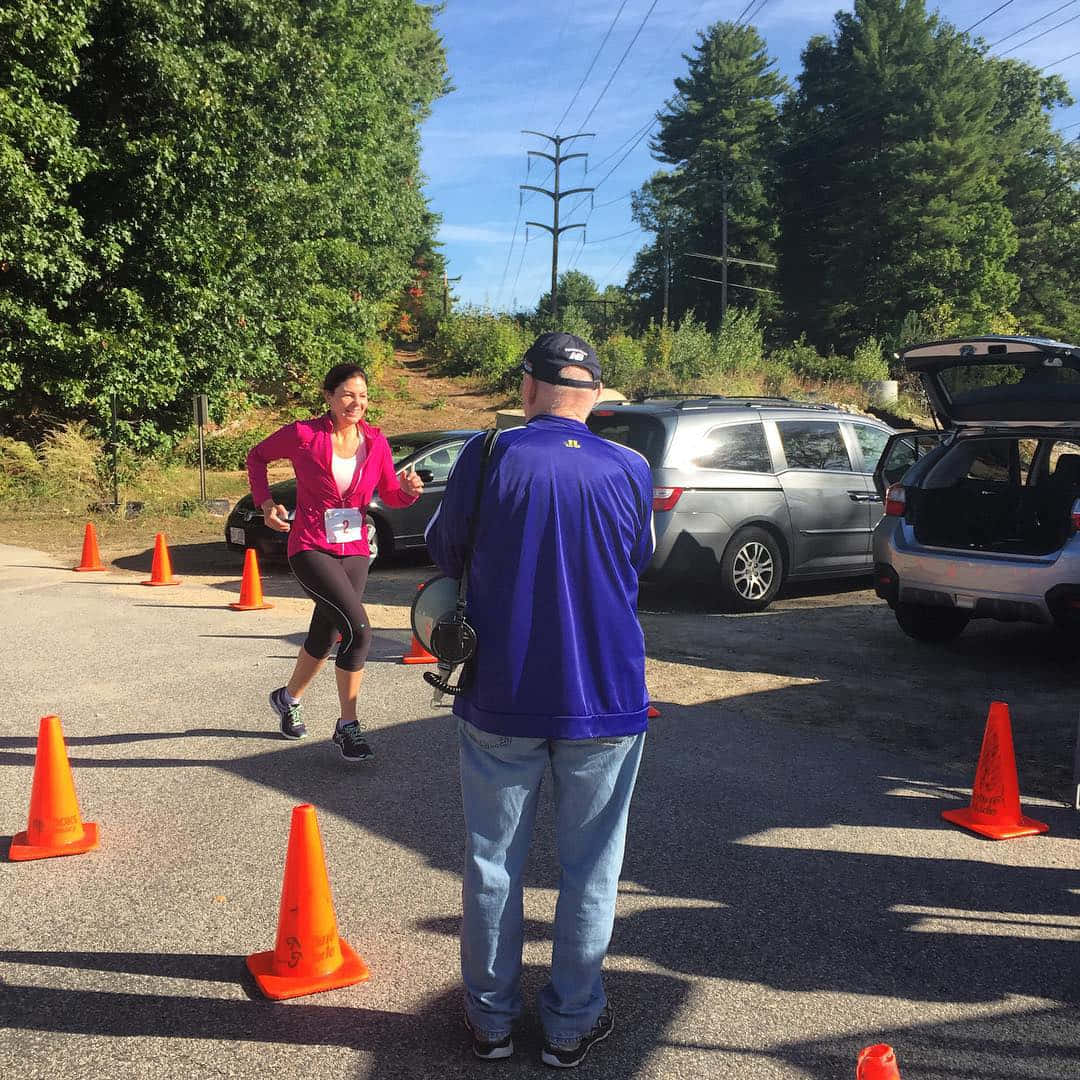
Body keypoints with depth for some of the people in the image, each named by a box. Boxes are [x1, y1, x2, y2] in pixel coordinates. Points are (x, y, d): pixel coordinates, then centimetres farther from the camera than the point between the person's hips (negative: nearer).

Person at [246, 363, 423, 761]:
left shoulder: (376, 442, 0)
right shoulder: (304, 435, -10)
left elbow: (389, 495, 10)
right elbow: (257, 456, 6)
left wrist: (408, 489, -13)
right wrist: (266, 503, -6)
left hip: (354, 551, 5)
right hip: (311, 549, -5)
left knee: (324, 637, 18)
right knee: (358, 630, -20)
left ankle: (288, 698, 46)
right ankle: (348, 726, -6)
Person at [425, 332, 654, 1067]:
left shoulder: (489, 455, -10)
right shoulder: (631, 470, -5)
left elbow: (445, 551, 2)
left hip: (501, 699, 0)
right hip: (604, 702, 1)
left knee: (493, 861, 15)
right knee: (590, 870, 14)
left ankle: (492, 1017, 29)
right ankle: (572, 1023, 27)